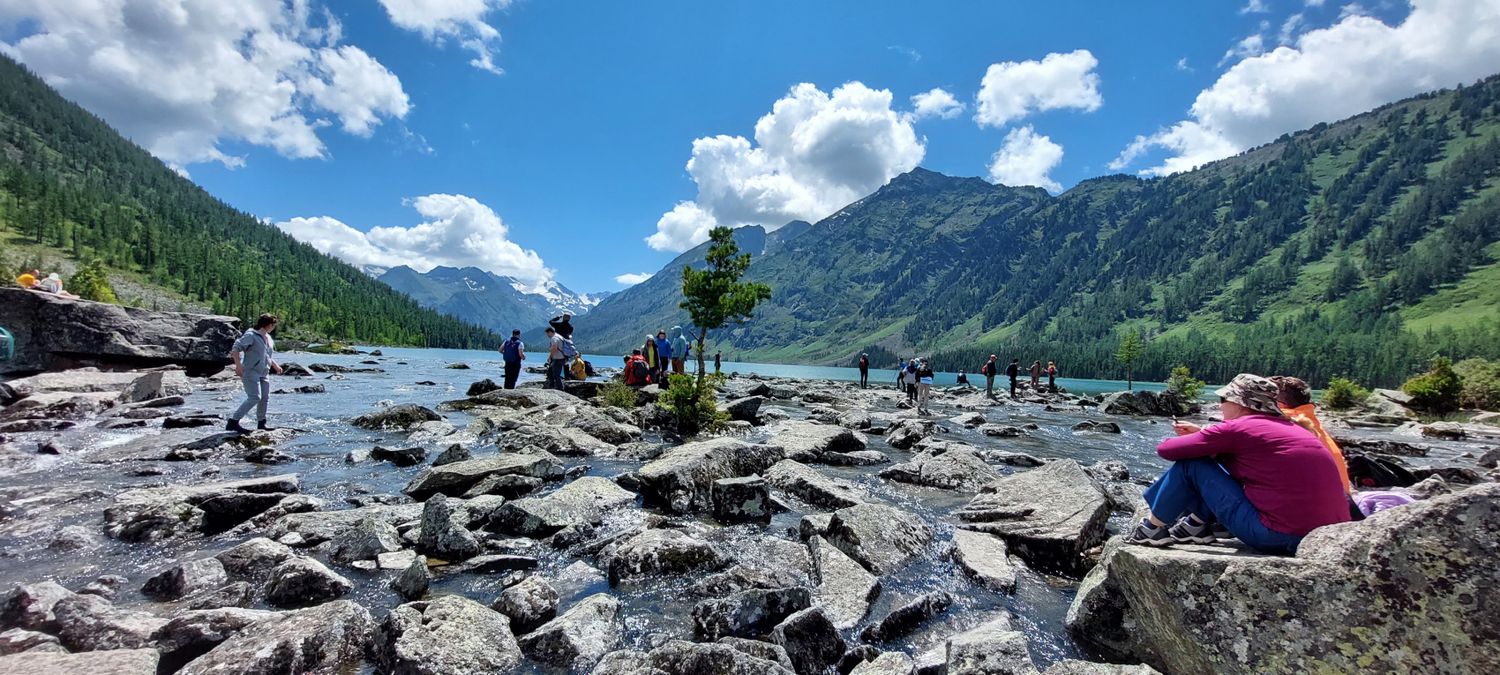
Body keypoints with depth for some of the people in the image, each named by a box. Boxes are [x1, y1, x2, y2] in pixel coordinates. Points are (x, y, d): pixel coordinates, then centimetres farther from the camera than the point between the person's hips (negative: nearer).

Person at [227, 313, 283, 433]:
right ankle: (233, 422, -13)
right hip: (251, 372, -9)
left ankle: (261, 424, 21)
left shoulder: (269, 338, 17)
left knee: (265, 398, 9)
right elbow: (235, 348, -17)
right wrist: (238, 366, -25)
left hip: (264, 374, 9)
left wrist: (276, 366, 17)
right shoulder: (251, 335, -10)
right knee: (254, 398, -18)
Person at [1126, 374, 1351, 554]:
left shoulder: (1237, 428, -9)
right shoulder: (1290, 428, 15)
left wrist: (1191, 441, 16)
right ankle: (1197, 525, 24)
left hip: (1279, 538, -8)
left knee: (1191, 464, 1)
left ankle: (1154, 529, 12)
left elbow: (1166, 450, -6)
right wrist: (1202, 435, 20)